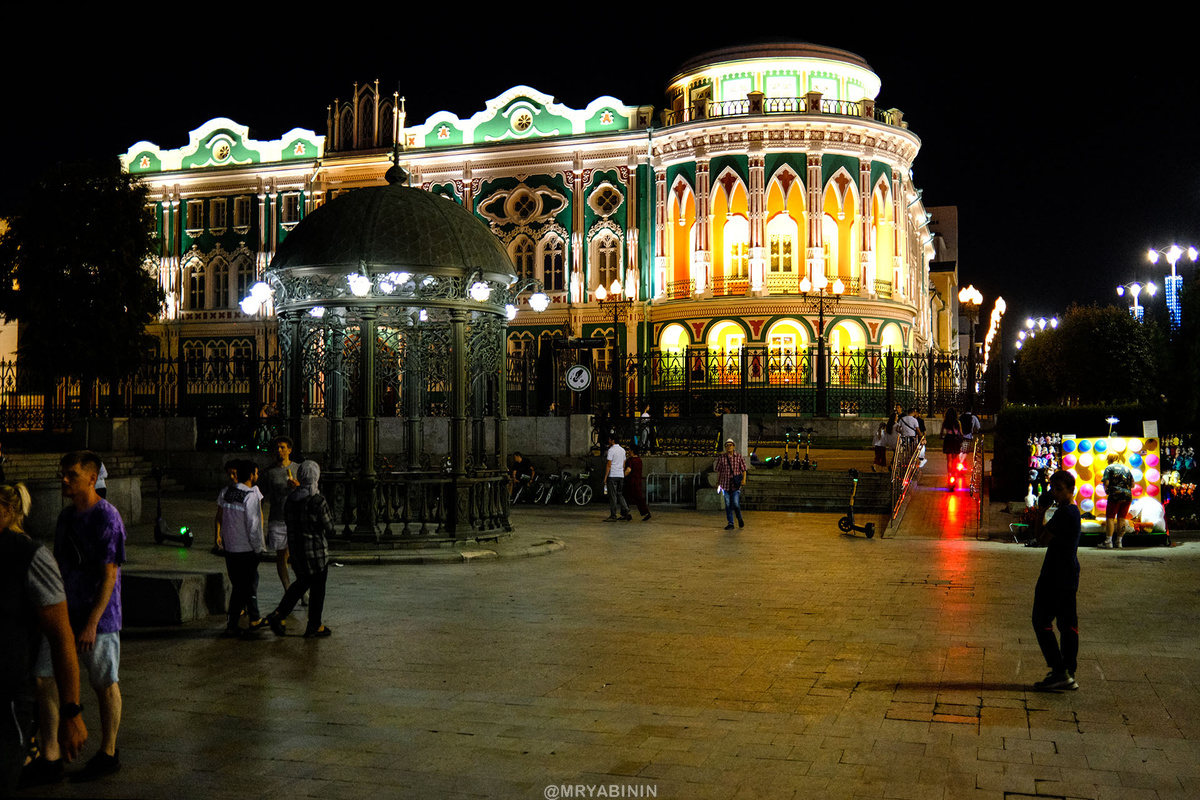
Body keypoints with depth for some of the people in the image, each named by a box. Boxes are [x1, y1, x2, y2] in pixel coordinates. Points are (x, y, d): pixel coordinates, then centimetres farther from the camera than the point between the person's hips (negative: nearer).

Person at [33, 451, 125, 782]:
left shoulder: (106, 519, -16)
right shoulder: (66, 516, 9)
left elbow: (109, 575, -18)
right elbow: (60, 565, 17)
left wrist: (91, 624, -21)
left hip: (98, 618, -7)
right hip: (65, 614, 8)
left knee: (105, 685, 5)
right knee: (45, 677, 5)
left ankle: (108, 755, 19)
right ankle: (50, 751, 17)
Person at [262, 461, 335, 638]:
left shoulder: (290, 499, 0)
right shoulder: (318, 501, -19)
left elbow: (288, 521, 9)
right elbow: (329, 529, -12)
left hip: (295, 549, 6)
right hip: (316, 551, -6)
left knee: (302, 582, 23)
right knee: (317, 589, 8)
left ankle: (279, 614, 11)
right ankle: (314, 627, 18)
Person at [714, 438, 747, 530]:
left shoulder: (739, 456, 0)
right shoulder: (721, 457, 2)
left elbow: (743, 469, 3)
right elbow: (719, 471, 8)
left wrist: (743, 479, -13)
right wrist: (718, 483, 8)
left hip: (736, 485, -2)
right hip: (725, 484, 2)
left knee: (736, 504, -9)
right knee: (728, 505, 4)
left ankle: (739, 519, 20)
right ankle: (730, 524, 13)